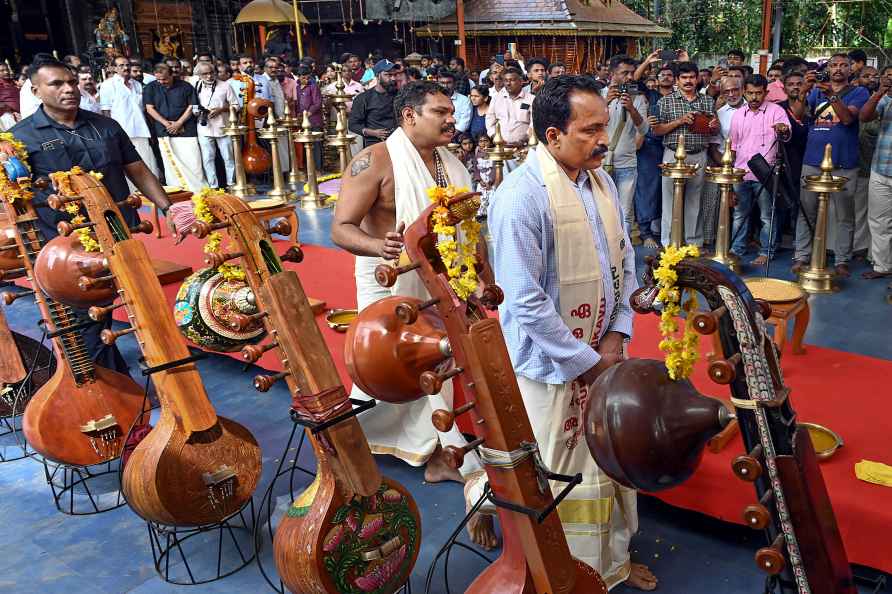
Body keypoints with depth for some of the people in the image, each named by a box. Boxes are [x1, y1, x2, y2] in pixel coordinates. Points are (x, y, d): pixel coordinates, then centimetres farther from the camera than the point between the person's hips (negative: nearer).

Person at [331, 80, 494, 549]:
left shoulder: (451, 163, 6)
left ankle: (436, 457, 28)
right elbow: (341, 228, -20)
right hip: (394, 289, -6)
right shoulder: (375, 161, -16)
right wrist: (379, 246, -40)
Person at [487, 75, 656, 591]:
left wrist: (617, 336, -3)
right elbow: (526, 301, -24)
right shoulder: (521, 196, -23)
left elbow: (624, 261, 9)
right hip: (552, 367, -7)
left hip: (605, 356, 7)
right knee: (556, 477, 11)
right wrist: (588, 361, -17)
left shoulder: (601, 180, 3)